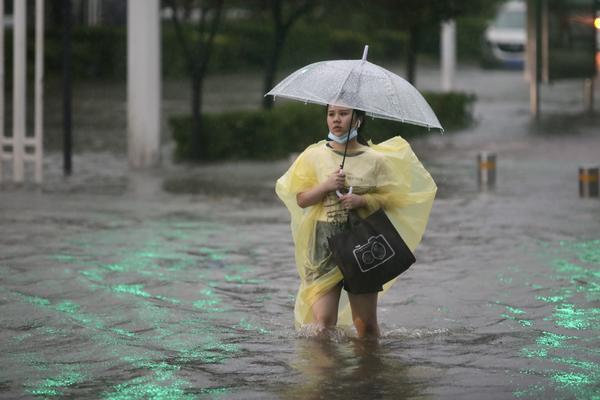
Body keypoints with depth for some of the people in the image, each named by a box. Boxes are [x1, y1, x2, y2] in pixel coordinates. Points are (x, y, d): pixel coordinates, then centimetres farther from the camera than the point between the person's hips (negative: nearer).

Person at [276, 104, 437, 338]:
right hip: (325, 241, 0)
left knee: (366, 323, 1)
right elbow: (301, 199, 5)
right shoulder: (314, 156, 6)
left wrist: (362, 200, -11)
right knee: (324, 320, -12)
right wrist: (325, 186, -12)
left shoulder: (374, 159, 5)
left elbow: (390, 198, 6)